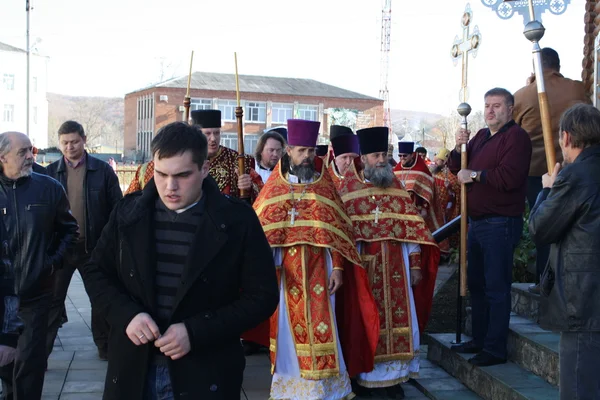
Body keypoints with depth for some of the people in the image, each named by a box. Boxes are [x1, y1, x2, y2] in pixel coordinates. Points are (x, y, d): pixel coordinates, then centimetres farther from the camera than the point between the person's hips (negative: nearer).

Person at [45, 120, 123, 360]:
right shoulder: (50, 173, 2)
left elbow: (116, 209, -1)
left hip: (95, 247, -1)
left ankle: (104, 345, 27)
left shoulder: (103, 170, -2)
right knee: (52, 299, 6)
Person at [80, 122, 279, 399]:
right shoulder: (129, 211, 0)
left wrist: (195, 332, -17)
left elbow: (262, 296, -7)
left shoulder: (237, 220, -8)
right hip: (132, 369, 3)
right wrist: (127, 314, -10)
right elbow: (96, 271, 10)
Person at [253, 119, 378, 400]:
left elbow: (338, 229, 3)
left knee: (320, 324, -2)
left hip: (318, 270, 0)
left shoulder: (325, 186, 7)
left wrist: (338, 267, -5)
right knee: (289, 327, 4)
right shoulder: (273, 188, 7)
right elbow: (258, 227, 2)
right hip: (285, 271, 1)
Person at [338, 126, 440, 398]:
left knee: (396, 318, 4)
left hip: (394, 265, 3)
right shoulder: (348, 188, -1)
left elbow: (411, 227, 7)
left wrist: (415, 264, 2)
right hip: (361, 265, -3)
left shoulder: (396, 188, 8)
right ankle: (362, 375, 15)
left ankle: (392, 376, 14)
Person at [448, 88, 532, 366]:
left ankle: (495, 349, 2)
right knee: (476, 284, 16)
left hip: (500, 224, -9)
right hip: (477, 221, 9)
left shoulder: (516, 137, -10)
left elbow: (509, 177, -24)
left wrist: (474, 175, -15)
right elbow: (456, 169, 17)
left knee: (496, 288, -5)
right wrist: (459, 148, -2)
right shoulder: (481, 136, 17)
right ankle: (479, 340, 28)